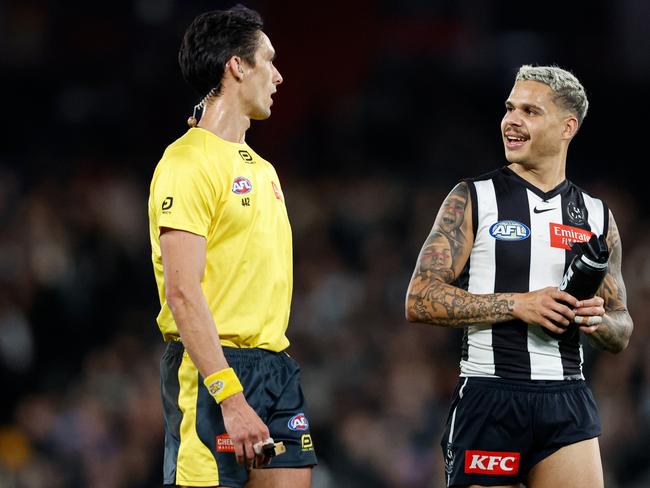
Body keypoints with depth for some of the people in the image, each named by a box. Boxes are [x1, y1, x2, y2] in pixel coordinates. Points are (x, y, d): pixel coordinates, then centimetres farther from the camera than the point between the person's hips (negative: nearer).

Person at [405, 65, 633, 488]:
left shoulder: (596, 216, 12)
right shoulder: (473, 200, 1)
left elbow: (621, 334, 18)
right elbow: (420, 301, -7)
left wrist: (599, 321, -7)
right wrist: (517, 305, -15)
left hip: (567, 404, 3)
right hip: (490, 400, -3)